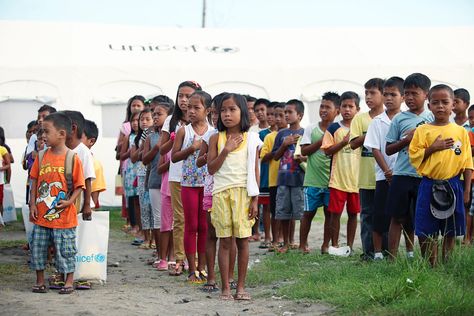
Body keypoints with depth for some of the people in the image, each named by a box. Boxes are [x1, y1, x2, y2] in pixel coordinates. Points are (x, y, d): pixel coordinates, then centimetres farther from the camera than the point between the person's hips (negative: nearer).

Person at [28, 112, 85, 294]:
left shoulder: (72, 158, -9)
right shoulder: (42, 156, 4)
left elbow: (79, 185, -6)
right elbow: (34, 181, 9)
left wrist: (69, 201, -19)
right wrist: (33, 204, 2)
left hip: (63, 216, -5)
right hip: (41, 215, 5)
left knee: (65, 250, 2)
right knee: (37, 248, 10)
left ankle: (69, 283, 17)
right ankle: (40, 282, 23)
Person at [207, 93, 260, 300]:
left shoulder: (250, 139, 4)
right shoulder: (216, 139, 5)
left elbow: (255, 172, 3)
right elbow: (211, 169, -1)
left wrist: (255, 199, -2)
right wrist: (226, 149, -12)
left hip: (243, 193, 0)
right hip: (222, 193, 0)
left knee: (243, 241, 2)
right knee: (225, 242, 1)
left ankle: (241, 286, 10)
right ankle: (225, 288, 6)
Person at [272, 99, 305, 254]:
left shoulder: (305, 133, 0)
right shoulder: (282, 134, 10)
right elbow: (276, 156, 10)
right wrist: (285, 144, -5)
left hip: (299, 178, -4)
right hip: (283, 178, 4)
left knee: (301, 212, -2)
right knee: (283, 213, 6)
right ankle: (286, 243, 17)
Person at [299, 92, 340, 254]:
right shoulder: (311, 129, 3)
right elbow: (304, 151, -4)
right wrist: (322, 141, -11)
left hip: (331, 179, 1)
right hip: (312, 180, -1)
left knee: (329, 212, 6)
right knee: (308, 212, 4)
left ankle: (326, 244, 16)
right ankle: (303, 244, 13)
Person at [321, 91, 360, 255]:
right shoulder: (333, 129, 1)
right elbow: (327, 150, -5)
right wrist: (343, 142, -15)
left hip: (356, 178, 3)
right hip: (338, 178, -3)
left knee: (353, 213, 7)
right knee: (335, 212, 0)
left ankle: (350, 245, 16)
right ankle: (334, 245, 10)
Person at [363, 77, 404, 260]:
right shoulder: (377, 122, 3)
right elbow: (375, 149, -1)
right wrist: (388, 172, -9)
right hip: (384, 175, 0)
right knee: (380, 215, 0)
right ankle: (378, 251, 9)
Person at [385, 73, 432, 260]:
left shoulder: (432, 118, 6)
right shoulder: (400, 119, 4)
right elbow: (388, 149, 4)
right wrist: (407, 140, -10)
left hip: (425, 176, 1)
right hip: (401, 175, -1)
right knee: (398, 218, 0)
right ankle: (392, 258, 2)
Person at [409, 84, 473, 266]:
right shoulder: (423, 131, 2)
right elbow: (414, 156, -2)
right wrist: (433, 148, -14)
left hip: (453, 186, 1)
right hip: (429, 185, -1)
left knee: (450, 232, 7)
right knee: (426, 232, -1)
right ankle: (431, 267, 9)